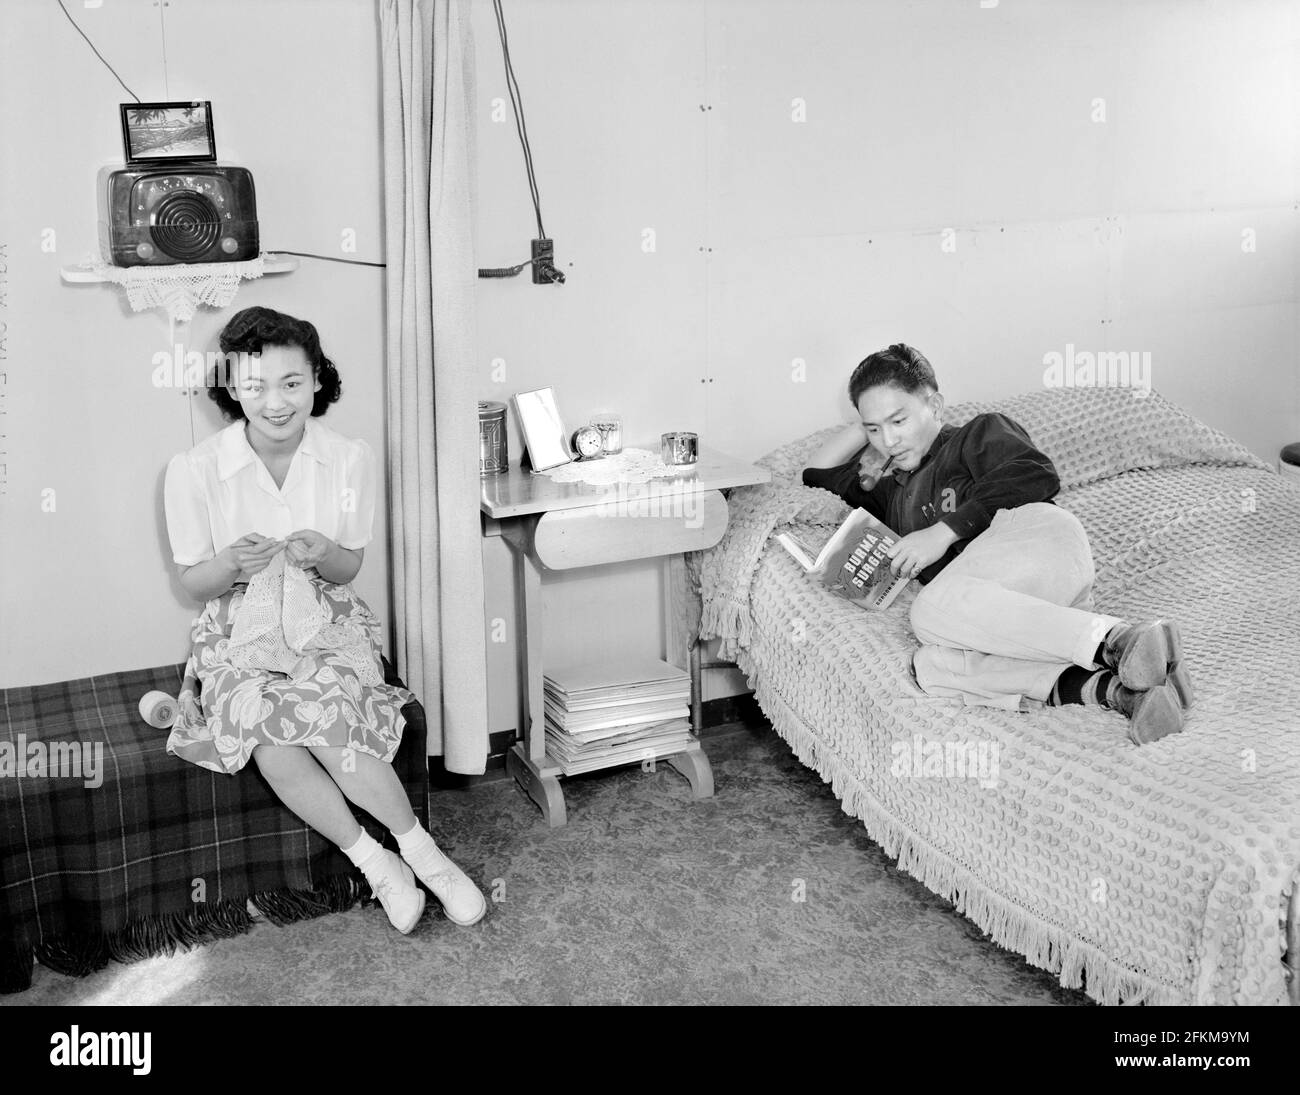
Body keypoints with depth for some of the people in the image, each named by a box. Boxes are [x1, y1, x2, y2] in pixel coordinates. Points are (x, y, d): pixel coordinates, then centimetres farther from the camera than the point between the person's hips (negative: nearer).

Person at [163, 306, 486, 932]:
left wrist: (322, 554, -24)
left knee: (320, 716, -31)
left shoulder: (350, 459, -6)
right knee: (268, 737, -31)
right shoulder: (194, 470, -9)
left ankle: (417, 852, -14)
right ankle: (376, 863, -14)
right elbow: (192, 582, -1)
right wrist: (234, 563, -25)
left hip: (327, 622, 0)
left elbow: (348, 570, 1)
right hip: (240, 632, 0)